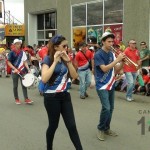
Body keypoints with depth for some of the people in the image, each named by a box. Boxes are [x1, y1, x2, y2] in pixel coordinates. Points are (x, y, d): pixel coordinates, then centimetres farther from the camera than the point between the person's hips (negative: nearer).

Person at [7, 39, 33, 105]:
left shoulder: (22, 52, 4)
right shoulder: (12, 52, -6)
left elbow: (25, 62, 5)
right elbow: (9, 62, -6)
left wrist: (28, 70, -6)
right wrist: (14, 69, -17)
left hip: (22, 71, 3)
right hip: (15, 71, -2)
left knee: (24, 85, 1)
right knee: (15, 86, 8)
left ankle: (26, 99, 4)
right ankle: (16, 99, 20)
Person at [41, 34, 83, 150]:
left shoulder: (65, 59, 7)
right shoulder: (48, 59, -10)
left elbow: (75, 76, -1)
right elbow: (44, 79, -25)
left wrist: (68, 61, -12)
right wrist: (55, 62, -24)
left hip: (65, 95, 5)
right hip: (52, 97, -5)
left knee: (72, 126, 2)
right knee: (53, 125, 8)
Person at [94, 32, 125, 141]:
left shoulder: (112, 54, 7)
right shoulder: (98, 54, -13)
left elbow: (116, 70, 8)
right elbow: (104, 69, -23)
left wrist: (122, 61, -10)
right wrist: (117, 60, -24)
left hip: (111, 85, 7)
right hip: (102, 86, -7)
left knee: (111, 108, 11)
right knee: (106, 108, -14)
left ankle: (107, 128, 27)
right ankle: (100, 129, 5)